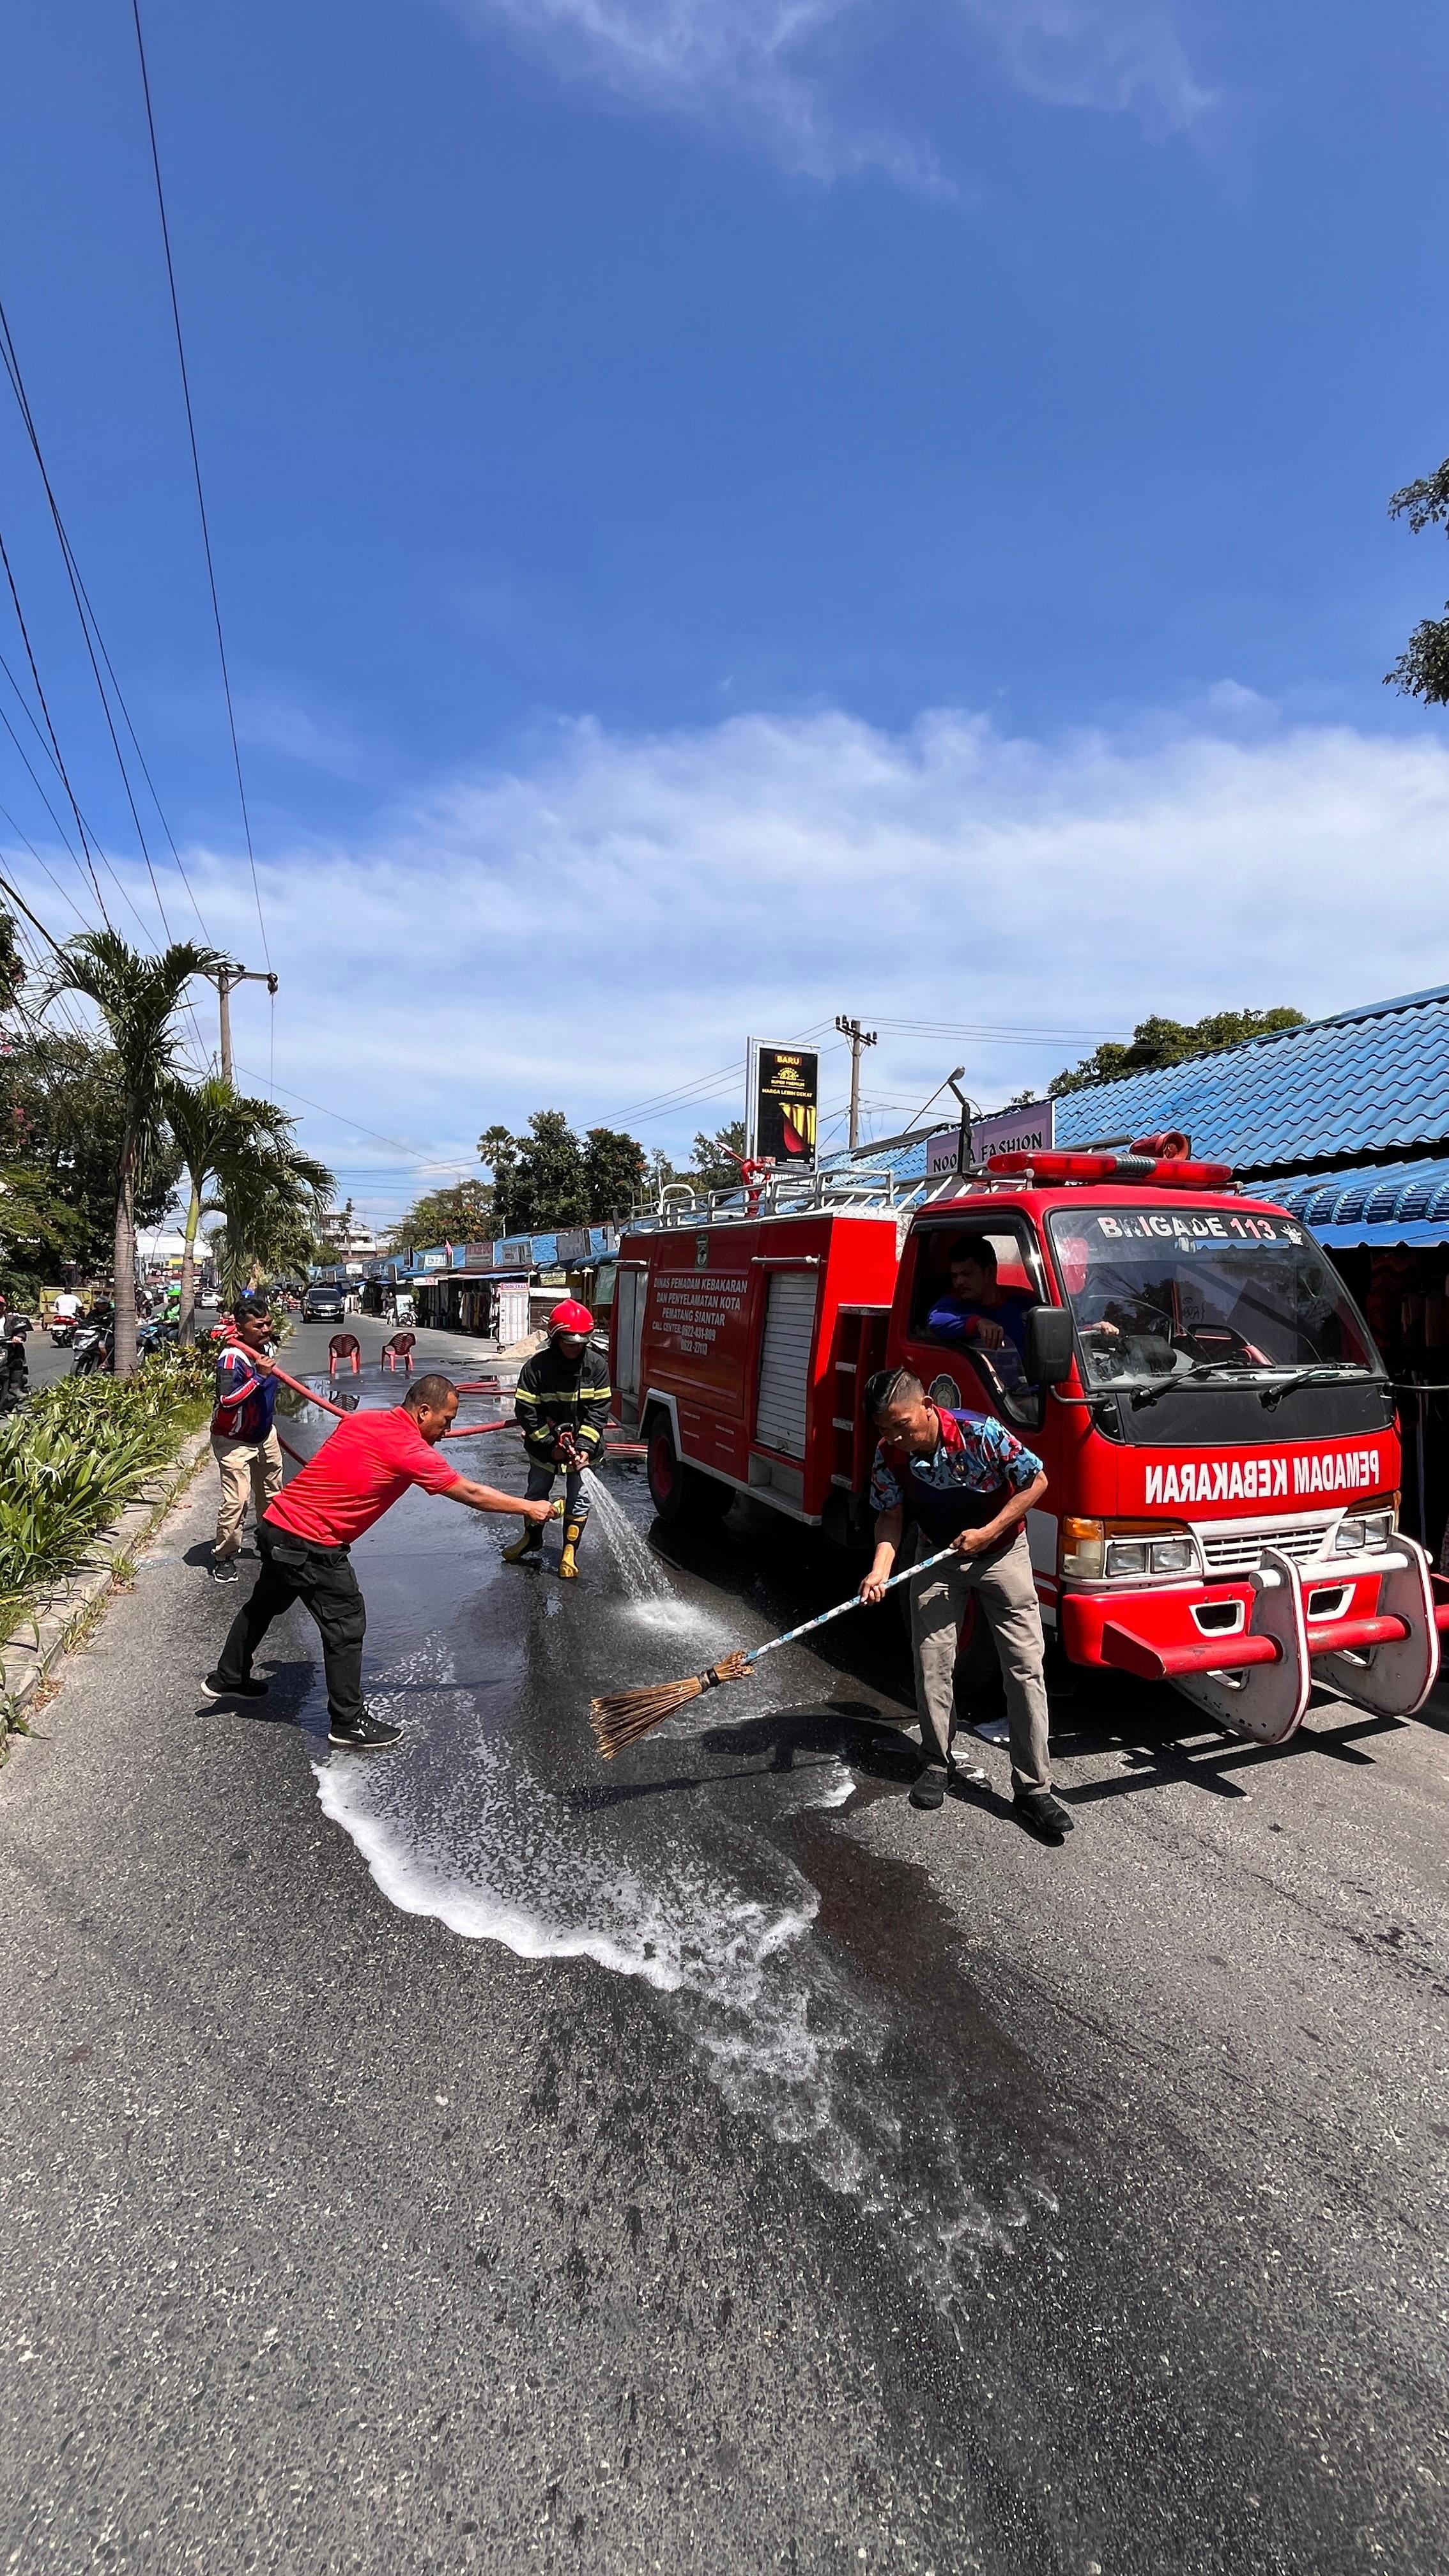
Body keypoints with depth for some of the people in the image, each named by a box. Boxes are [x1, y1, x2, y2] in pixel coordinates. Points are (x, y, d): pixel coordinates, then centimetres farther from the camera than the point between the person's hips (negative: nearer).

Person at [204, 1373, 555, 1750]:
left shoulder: (360, 1420, 4)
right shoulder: (411, 1451, -18)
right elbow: (472, 1494, -11)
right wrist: (529, 1508, -2)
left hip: (276, 1523, 9)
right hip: (311, 1544, -9)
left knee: (265, 1603, 28)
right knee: (346, 1623, 3)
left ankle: (228, 1678, 50)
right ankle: (348, 1723, 15)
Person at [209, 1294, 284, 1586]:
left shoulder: (265, 1347, -1)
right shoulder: (232, 1357, -27)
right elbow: (227, 1400, -38)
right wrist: (259, 1376, -40)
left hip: (264, 1434, 8)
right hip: (235, 1441, -8)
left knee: (272, 1493, 19)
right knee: (235, 1502, -11)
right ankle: (224, 1557, 6)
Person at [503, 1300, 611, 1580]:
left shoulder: (597, 1365, -14)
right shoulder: (536, 1367, -18)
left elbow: (598, 1410, -13)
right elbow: (526, 1411, -14)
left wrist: (585, 1446, -22)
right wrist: (550, 1444, -16)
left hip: (583, 1442, 0)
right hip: (544, 1444, 0)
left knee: (578, 1497, 2)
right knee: (537, 1492, 16)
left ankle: (570, 1551, 17)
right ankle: (532, 1538, 39)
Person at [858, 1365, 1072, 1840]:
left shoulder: (981, 1434, -29)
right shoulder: (889, 1456, -17)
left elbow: (1037, 1482, -18)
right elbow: (890, 1517, -6)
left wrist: (986, 1534, -21)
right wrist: (880, 1570, -23)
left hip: (1001, 1551, -3)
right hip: (937, 1556, 3)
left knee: (1026, 1666, -4)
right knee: (932, 1662, 3)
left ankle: (1033, 1787, 5)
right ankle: (937, 1763, 23)